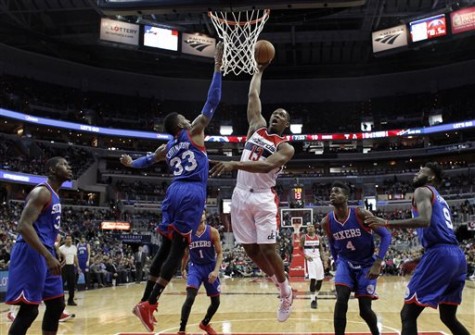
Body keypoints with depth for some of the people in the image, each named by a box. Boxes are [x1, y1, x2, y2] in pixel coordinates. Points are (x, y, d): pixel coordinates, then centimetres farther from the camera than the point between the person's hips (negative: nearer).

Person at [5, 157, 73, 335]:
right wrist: (49, 257, -28)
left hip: (45, 254, 10)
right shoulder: (42, 192, -13)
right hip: (31, 254, -10)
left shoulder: (54, 195, 18)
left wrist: (55, 251, 16)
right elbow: (24, 226, -24)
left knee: (57, 305, 12)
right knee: (29, 309, -8)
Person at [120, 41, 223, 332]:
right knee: (178, 249, -7)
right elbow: (212, 102, 0)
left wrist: (131, 163, 58)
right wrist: (218, 67, 2)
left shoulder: (166, 148, 18)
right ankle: (148, 304, -11)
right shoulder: (194, 132, 4)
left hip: (175, 192, 6)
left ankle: (146, 300, 12)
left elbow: (147, 160, 36)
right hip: (192, 194, -6)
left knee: (166, 247, 12)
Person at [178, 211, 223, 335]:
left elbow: (219, 253, -8)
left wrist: (216, 270, -20)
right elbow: (186, 253, 10)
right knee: (190, 298, -23)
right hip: (195, 267, -1)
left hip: (210, 268, 1)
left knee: (216, 302, 11)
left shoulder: (213, 232, -8)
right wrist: (183, 269, 15)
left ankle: (205, 323, 39)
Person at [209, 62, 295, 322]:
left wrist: (234, 164, -35)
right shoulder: (256, 127, 13)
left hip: (264, 198, -5)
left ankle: (286, 290, 17)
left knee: (268, 248, -6)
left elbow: (266, 166, -23)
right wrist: (260, 69, 27)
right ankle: (277, 281, 27)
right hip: (241, 195, 5)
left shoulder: (285, 147, -4)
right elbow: (253, 95, 18)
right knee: (250, 248, 6)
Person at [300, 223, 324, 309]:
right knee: (312, 279, -15)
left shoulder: (318, 238, 7)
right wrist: (306, 256, -18)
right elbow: (300, 249, -1)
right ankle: (312, 300, -8)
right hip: (309, 259, -4)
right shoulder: (303, 237, -2)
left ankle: (315, 296, 27)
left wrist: (322, 259, 2)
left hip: (318, 259, 4)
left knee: (320, 279, 6)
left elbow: (321, 249, 12)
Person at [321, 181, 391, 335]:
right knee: (341, 301, -19)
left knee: (365, 309, -1)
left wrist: (378, 263, -24)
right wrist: (337, 262, 9)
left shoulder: (361, 214, -23)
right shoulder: (326, 222, -12)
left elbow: (386, 235, -18)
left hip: (366, 264, -2)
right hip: (345, 263, 2)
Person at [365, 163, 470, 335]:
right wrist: (417, 260, 33)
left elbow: (425, 221, -18)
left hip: (439, 254, -9)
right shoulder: (440, 200, 30)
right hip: (457, 255, 9)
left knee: (408, 315, -5)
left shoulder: (423, 191, 3)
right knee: (448, 318, 22)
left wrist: (387, 223, -16)